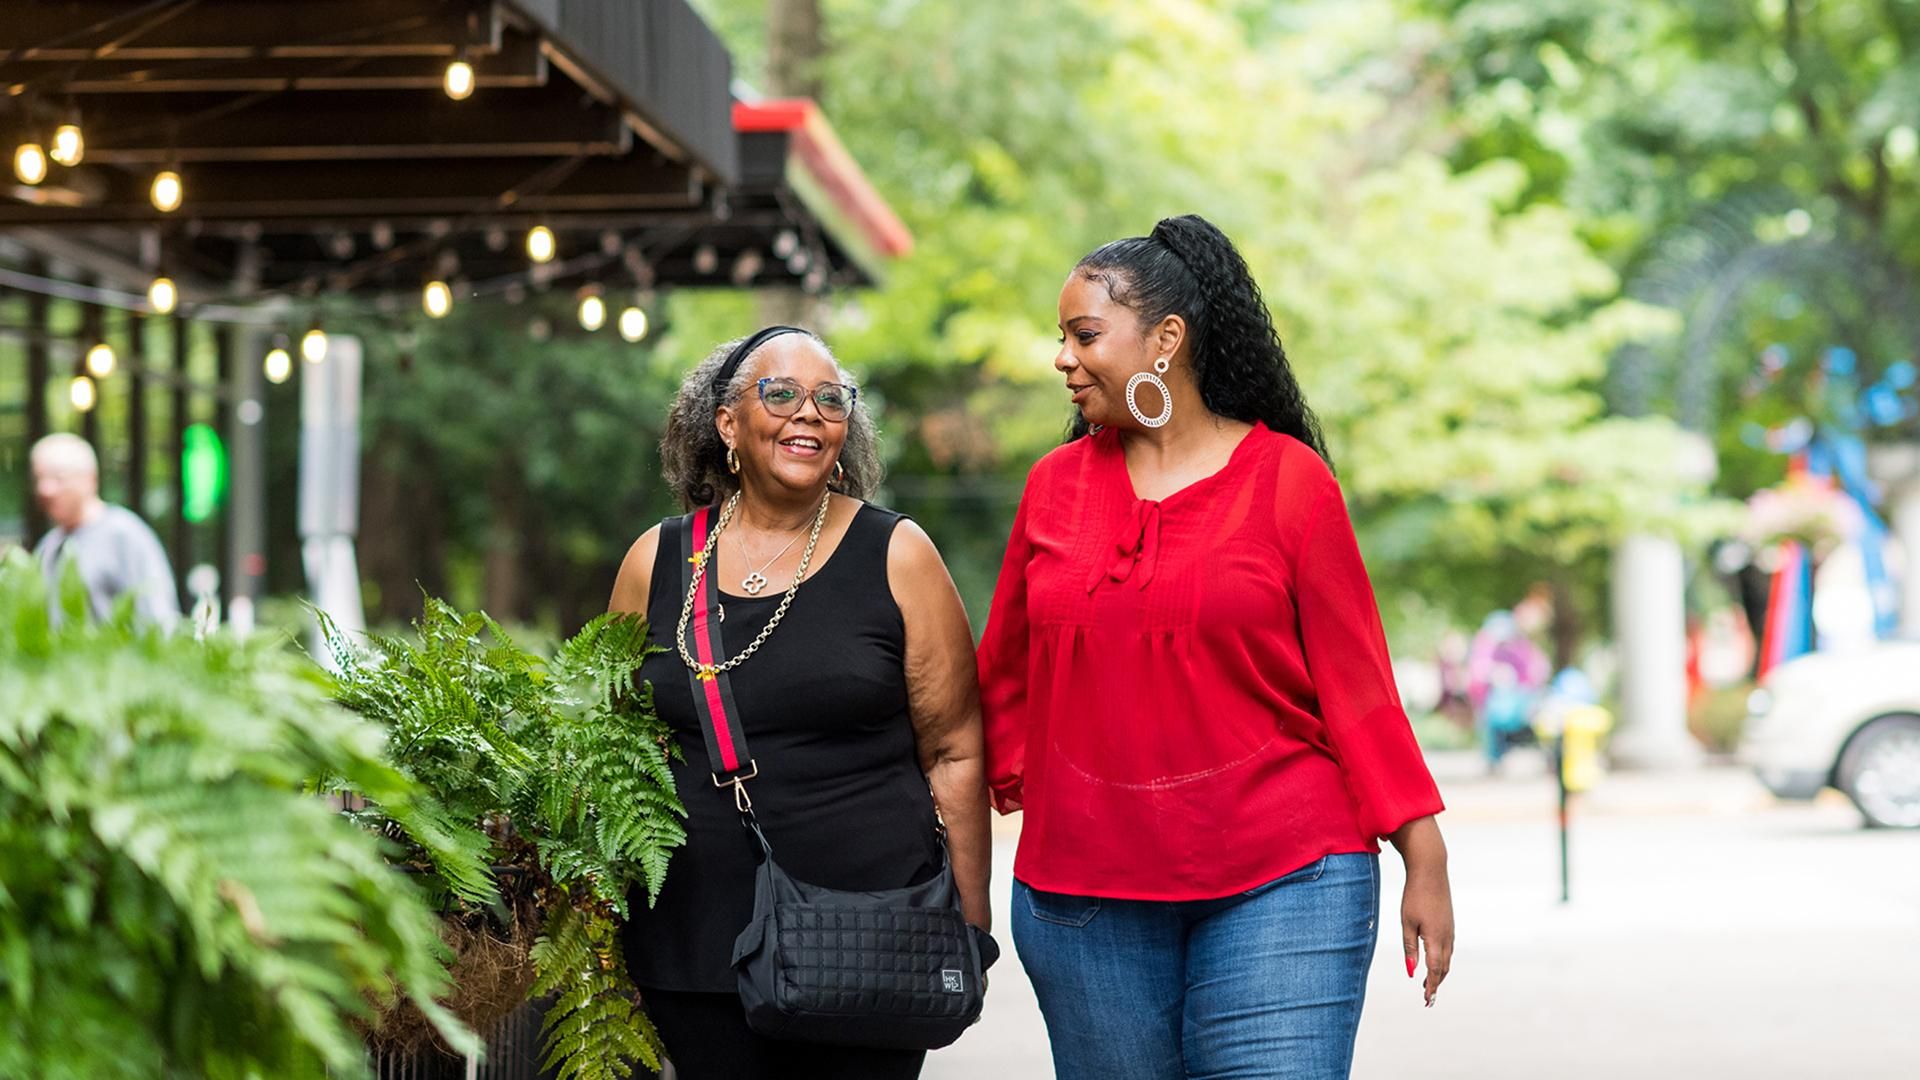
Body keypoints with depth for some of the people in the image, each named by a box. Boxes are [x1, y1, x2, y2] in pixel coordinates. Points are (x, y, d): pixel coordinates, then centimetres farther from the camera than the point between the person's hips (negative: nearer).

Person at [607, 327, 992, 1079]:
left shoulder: (895, 556, 1)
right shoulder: (656, 563, 7)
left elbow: (953, 756, 1)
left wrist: (967, 926, -2)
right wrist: (608, 934, 12)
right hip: (695, 952, 2)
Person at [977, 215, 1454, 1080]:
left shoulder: (1287, 478, -1)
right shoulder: (1056, 484, 9)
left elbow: (1354, 681, 0)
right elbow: (1006, 674, 18)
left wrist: (1422, 857, -3)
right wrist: (1011, 781, 6)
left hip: (1280, 880, -3)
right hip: (1083, 893, 4)